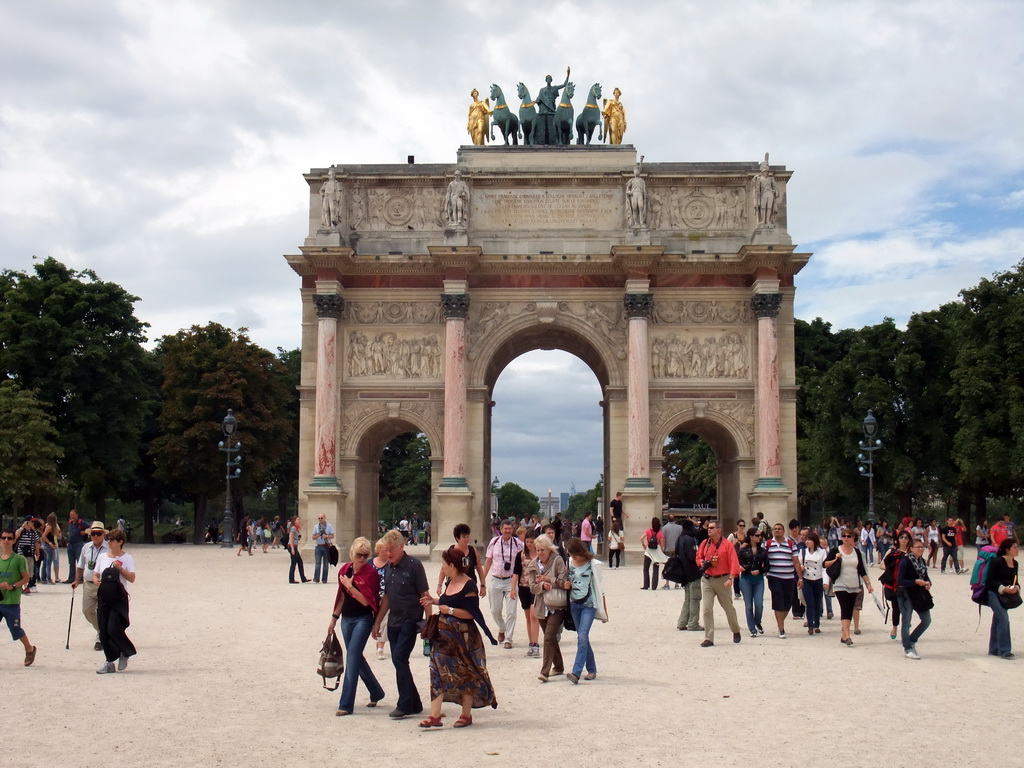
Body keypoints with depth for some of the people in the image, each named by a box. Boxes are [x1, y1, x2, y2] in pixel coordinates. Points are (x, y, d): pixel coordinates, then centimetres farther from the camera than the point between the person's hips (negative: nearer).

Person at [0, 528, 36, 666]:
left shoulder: (19, 559, -6)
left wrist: (12, 586, -18)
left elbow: (26, 579, -4)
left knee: (16, 630, 7)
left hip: (11, 602, -4)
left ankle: (30, 649, 31)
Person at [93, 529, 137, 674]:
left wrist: (120, 568, -18)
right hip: (104, 596, 5)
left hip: (119, 598, -5)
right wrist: (95, 580, -7)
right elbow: (95, 574, 15)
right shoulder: (102, 557, 12)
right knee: (103, 631, 3)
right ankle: (110, 661, 14)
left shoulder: (127, 558, -1)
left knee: (114, 629, -13)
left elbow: (132, 579, -8)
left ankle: (126, 653, 14)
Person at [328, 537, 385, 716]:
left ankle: (346, 704, -10)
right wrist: (334, 618, 16)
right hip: (347, 619, 7)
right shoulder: (344, 570, 6)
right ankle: (376, 693, 32)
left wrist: (349, 586, -19)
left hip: (363, 619, -7)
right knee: (356, 657, 15)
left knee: (352, 656, -12)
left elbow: (366, 601, -15)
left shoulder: (371, 573, -11)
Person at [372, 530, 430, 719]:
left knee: (399, 658, -14)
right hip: (394, 621, 7)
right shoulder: (388, 568, 10)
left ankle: (405, 705, -6)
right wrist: (377, 622, 17)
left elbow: (424, 595, -11)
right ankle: (414, 704, 16)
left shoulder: (414, 565, -11)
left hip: (411, 620, -7)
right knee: (398, 661, 7)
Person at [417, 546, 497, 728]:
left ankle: (466, 715, 19)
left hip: (462, 636, -8)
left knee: (465, 675, 6)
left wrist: (450, 610, -20)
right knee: (438, 673, 1)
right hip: (444, 635, 8)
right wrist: (434, 601, 16)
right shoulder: (450, 583, 9)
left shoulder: (469, 586, -16)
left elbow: (472, 613, -19)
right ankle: (434, 716, 0)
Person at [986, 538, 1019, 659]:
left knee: (997, 621, 13)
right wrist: (1003, 588, -25)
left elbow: (1015, 580, 14)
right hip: (994, 594, -8)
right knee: (1004, 619, -17)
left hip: (1005, 596, 8)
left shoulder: (1015, 563, 7)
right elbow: (990, 580, -16)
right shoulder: (996, 561, -16)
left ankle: (994, 649, 21)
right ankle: (1004, 650, -15)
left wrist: (1016, 588, -8)